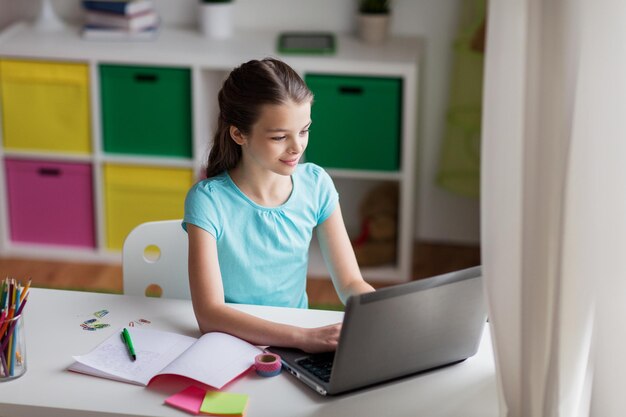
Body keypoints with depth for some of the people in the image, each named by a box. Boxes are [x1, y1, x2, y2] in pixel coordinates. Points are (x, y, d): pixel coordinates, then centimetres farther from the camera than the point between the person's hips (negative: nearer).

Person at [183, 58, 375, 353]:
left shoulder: (316, 185, -1)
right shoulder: (209, 201, -16)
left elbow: (350, 283, 2)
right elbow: (209, 314, -24)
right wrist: (303, 337, -35)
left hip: (299, 343, 4)